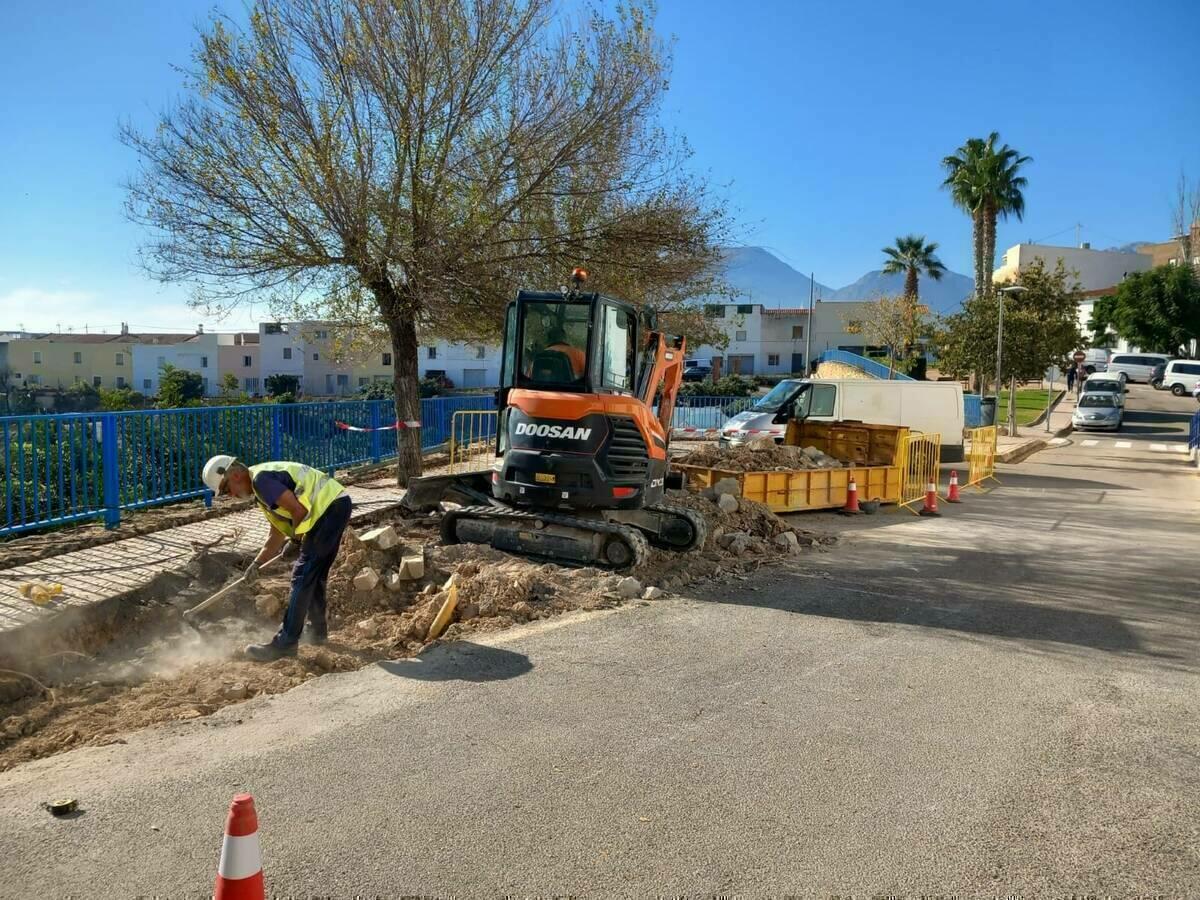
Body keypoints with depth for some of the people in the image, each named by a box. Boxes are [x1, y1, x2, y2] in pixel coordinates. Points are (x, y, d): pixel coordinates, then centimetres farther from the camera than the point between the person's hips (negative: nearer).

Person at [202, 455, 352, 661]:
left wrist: (296, 540, -2)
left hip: (330, 508, -10)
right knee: (315, 574, 21)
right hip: (338, 506, 10)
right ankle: (317, 630, 34)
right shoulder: (263, 485, 21)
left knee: (302, 577, -6)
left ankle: (285, 643, -1)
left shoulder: (261, 478, -10)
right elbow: (277, 534, 27)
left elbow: (299, 510, -18)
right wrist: (256, 563, 24)